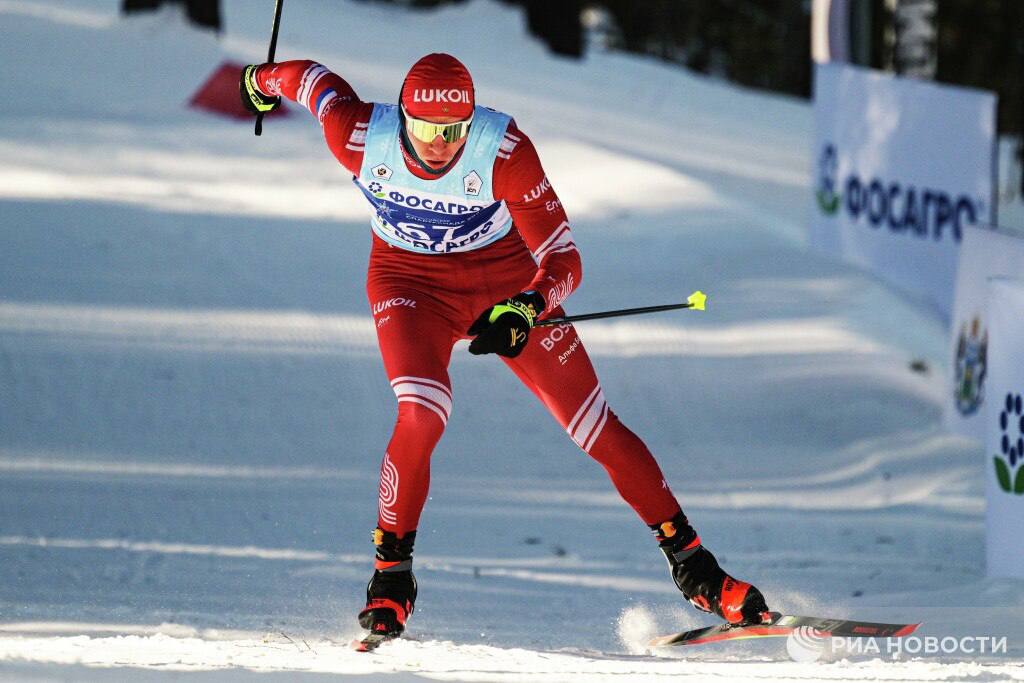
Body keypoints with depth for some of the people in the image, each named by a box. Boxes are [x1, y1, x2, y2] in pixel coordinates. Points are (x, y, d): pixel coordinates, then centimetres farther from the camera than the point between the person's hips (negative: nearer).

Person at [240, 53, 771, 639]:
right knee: (421, 417, -27)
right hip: (412, 283, 0)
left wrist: (524, 310, -45)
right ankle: (391, 575, -9)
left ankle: (690, 562, 10)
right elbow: (315, 78, -2)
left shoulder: (503, 148, -29)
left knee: (599, 430, -3)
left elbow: (564, 260, -25)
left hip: (507, 282, 0)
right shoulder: (360, 137, -25)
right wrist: (265, 80, 20)